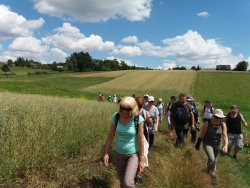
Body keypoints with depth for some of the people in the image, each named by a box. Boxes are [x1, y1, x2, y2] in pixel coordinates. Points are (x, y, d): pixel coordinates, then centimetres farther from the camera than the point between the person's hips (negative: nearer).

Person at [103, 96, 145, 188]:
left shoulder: (138, 119, -20)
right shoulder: (115, 117, -12)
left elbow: (141, 140, -15)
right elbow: (110, 136, -3)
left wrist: (141, 159, -11)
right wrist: (106, 153, -3)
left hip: (133, 154, -3)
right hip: (118, 154, 3)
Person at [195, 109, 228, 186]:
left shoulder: (223, 125, -12)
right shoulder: (207, 123, -19)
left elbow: (225, 136, -17)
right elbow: (202, 134, -12)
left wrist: (225, 146, -34)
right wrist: (197, 144, -5)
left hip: (217, 145, 4)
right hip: (207, 143, -3)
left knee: (213, 159, 21)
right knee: (211, 158, -23)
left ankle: (208, 166, 54)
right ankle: (213, 176, -9)